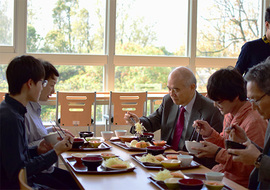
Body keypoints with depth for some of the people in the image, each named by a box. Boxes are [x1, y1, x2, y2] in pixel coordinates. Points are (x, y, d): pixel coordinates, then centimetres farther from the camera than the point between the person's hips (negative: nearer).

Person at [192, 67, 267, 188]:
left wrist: (218, 153, -21)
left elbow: (250, 167, -18)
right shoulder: (229, 116, 9)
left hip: (239, 184, -8)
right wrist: (209, 133, 4)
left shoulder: (254, 122, -18)